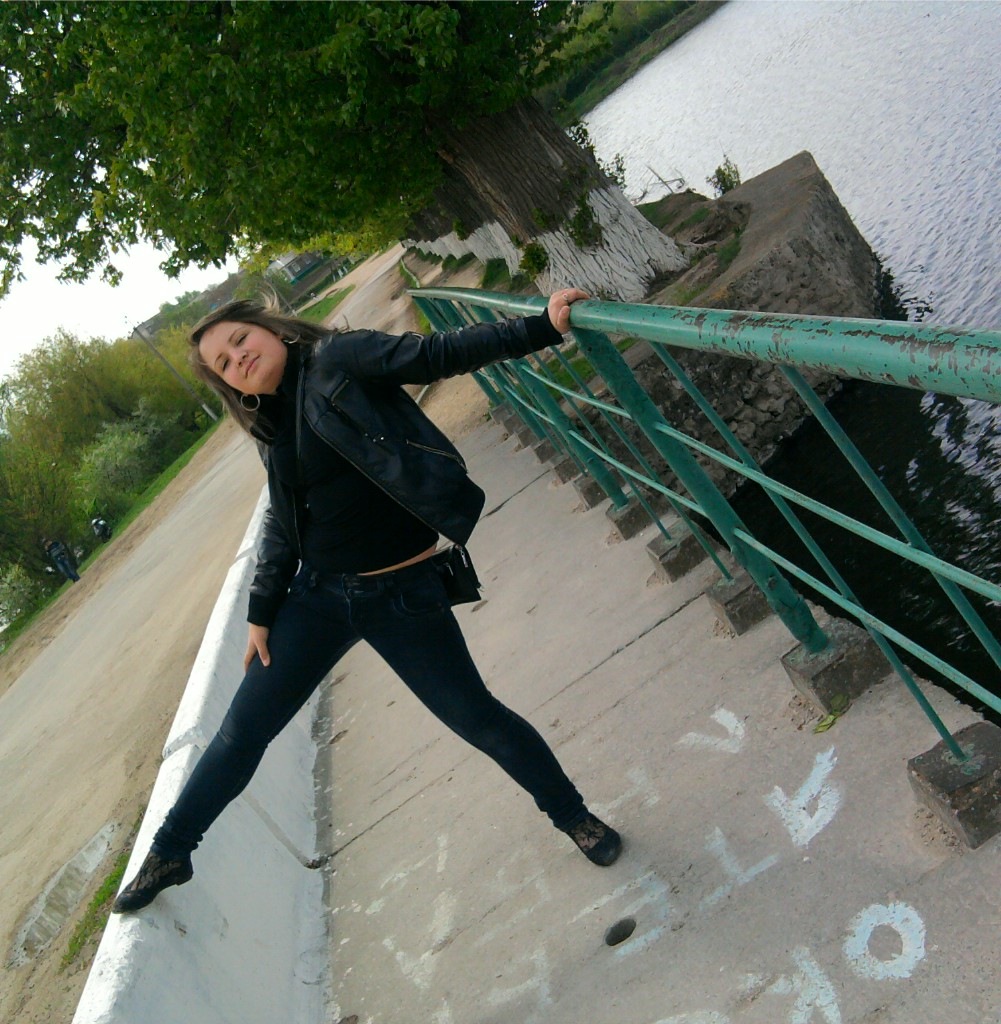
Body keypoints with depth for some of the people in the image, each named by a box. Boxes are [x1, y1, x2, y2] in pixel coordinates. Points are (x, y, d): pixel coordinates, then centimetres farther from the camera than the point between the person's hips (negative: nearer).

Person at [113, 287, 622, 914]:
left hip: (404, 592, -5)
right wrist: (262, 612, 12)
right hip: (319, 594, 5)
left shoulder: (336, 359, -9)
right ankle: (169, 853, 31)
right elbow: (283, 527, 13)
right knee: (245, 728, 10)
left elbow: (436, 355, -16)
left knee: (476, 716, 5)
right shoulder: (274, 429, 8)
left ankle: (571, 814, 31)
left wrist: (542, 326, -23)